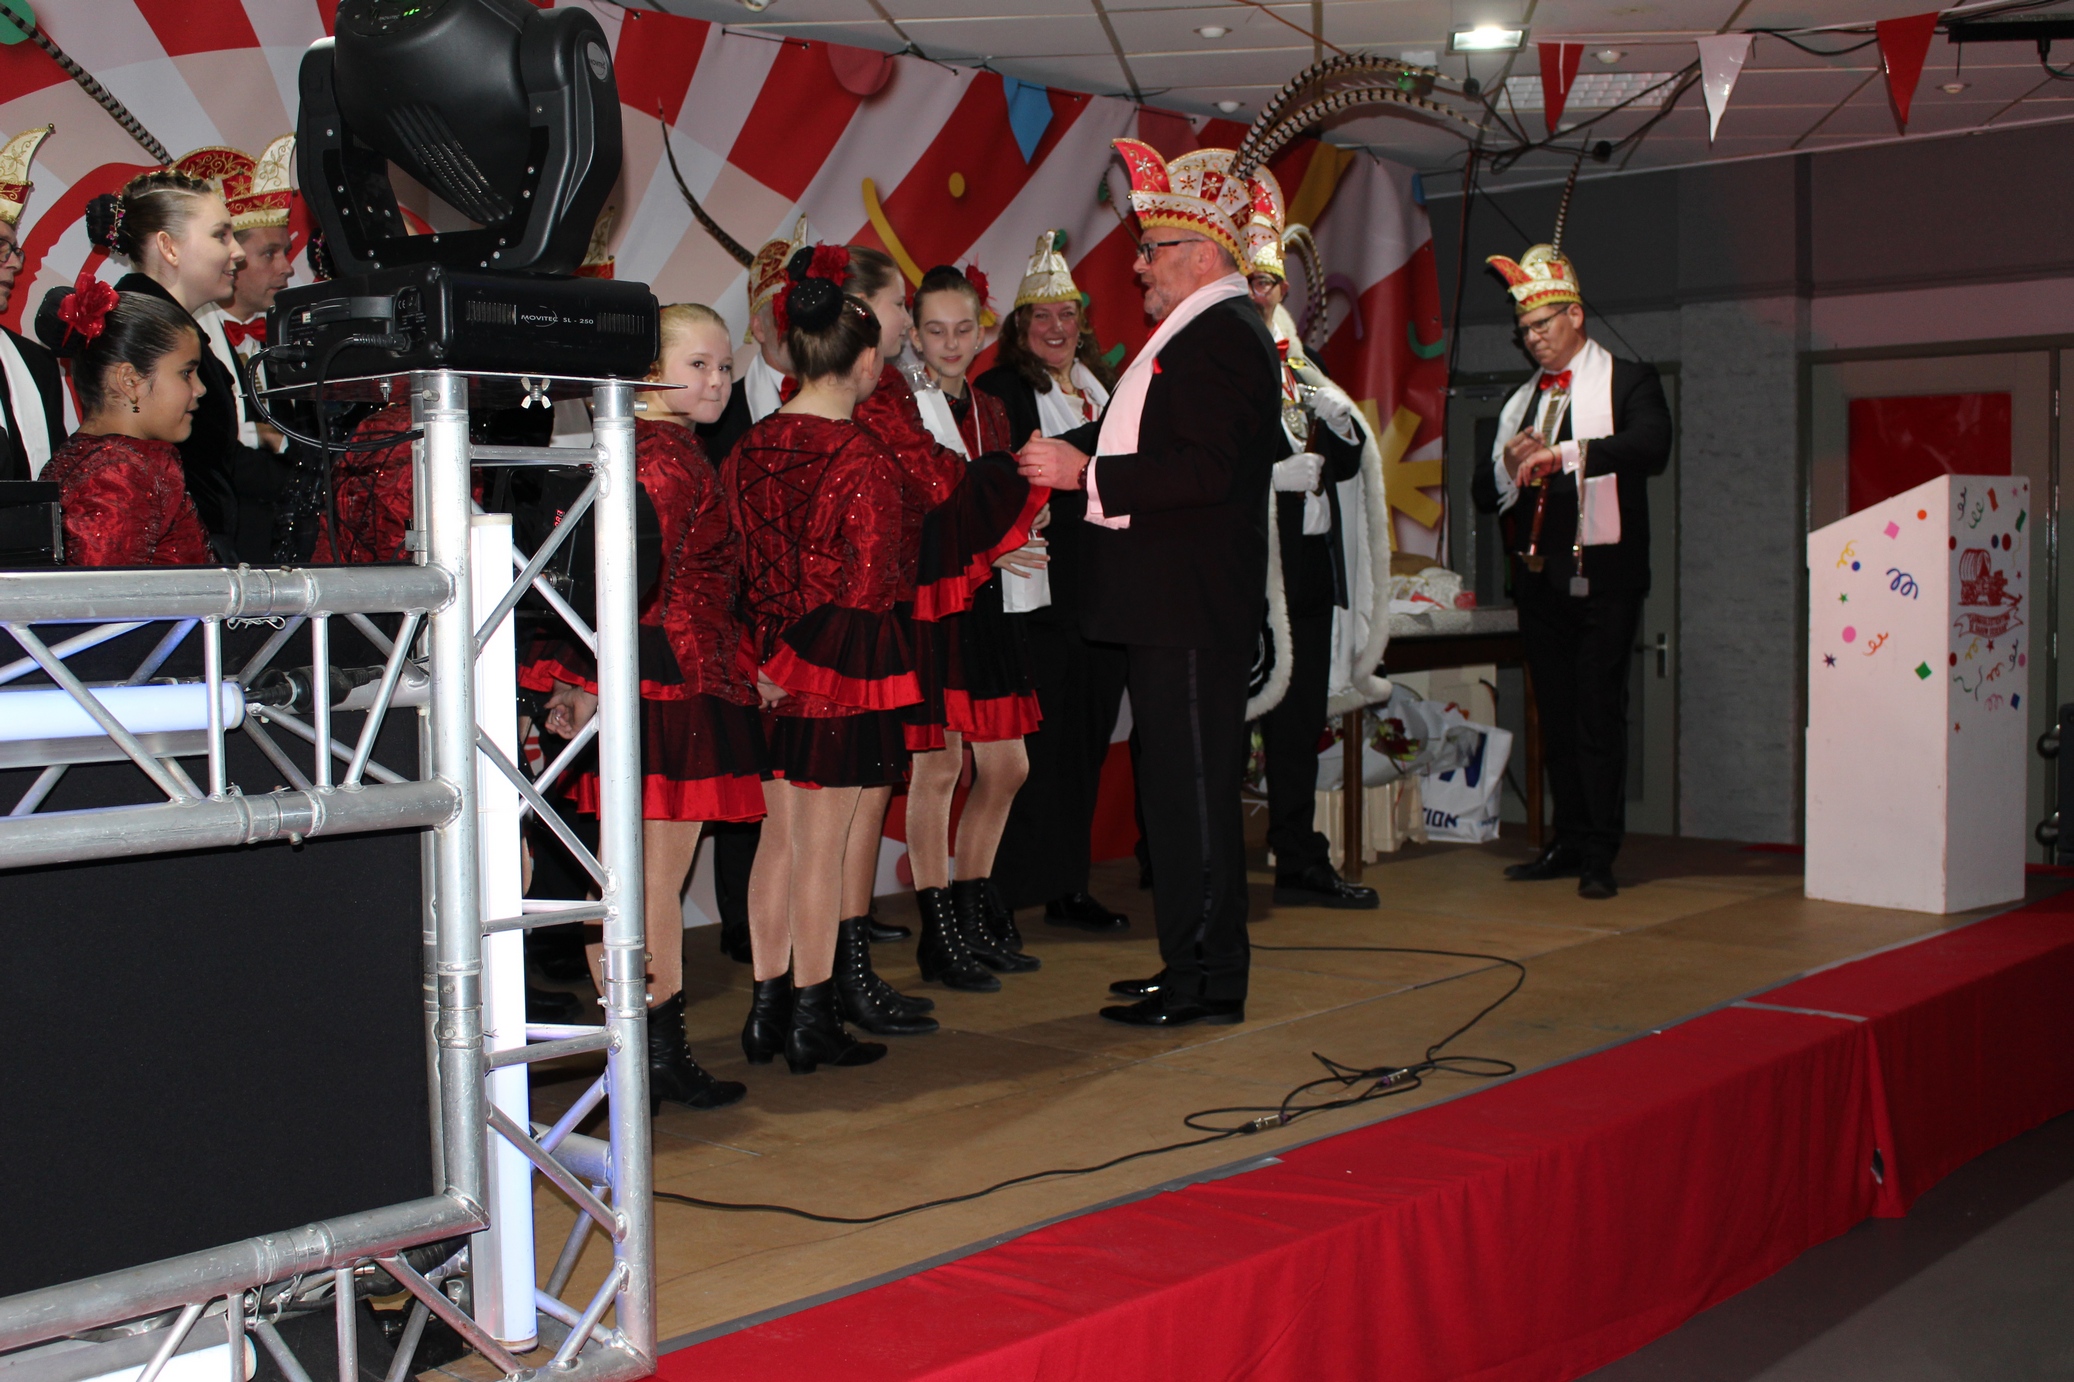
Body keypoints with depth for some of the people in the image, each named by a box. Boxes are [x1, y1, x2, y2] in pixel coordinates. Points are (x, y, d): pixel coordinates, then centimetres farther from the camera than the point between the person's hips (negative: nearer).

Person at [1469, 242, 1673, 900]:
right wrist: (1509, 466, -8)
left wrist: (1564, 453, -26)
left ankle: (1600, 855, -4)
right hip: (1539, 575, 6)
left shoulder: (1628, 381, 2)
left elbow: (1652, 445, -19)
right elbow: (1484, 493, 15)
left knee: (1599, 714, -8)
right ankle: (1569, 841, 16)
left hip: (1602, 575, -5)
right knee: (1556, 715, 8)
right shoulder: (1521, 400, 19)